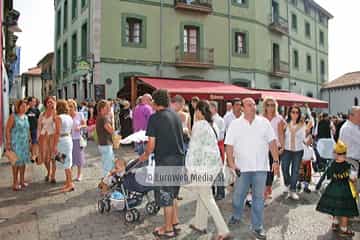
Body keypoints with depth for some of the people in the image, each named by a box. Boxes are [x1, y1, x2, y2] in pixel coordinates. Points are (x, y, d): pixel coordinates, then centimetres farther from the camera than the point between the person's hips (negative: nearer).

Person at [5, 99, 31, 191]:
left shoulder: (26, 117, 10)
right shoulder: (13, 116, -8)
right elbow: (8, 130, -11)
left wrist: (29, 141, 15)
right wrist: (8, 142, -15)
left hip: (25, 143, 6)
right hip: (16, 143, -6)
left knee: (23, 161, 10)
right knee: (16, 162, -1)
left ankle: (22, 181, 21)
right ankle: (15, 182, 9)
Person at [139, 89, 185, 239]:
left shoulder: (155, 118, -13)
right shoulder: (176, 116, 6)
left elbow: (151, 144, -13)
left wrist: (145, 156, 6)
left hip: (165, 161, -7)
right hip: (179, 159, 7)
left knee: (165, 195, 7)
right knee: (173, 193, 22)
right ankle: (175, 221, 32)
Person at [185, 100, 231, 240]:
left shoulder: (199, 125, -14)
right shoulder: (212, 125, 12)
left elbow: (195, 148, -16)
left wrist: (191, 168, -10)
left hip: (203, 165, -8)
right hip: (214, 163, 9)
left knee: (206, 198, 1)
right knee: (202, 194, 20)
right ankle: (200, 224, 32)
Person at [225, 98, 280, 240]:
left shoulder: (264, 122, 3)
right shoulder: (235, 124, -1)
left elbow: (272, 142, 3)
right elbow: (229, 145, -3)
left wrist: (276, 161, -1)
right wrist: (231, 163, -12)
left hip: (261, 166, 1)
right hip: (242, 167, 0)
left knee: (259, 197, 7)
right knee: (238, 195, 12)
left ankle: (257, 227, 20)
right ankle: (236, 216, 39)